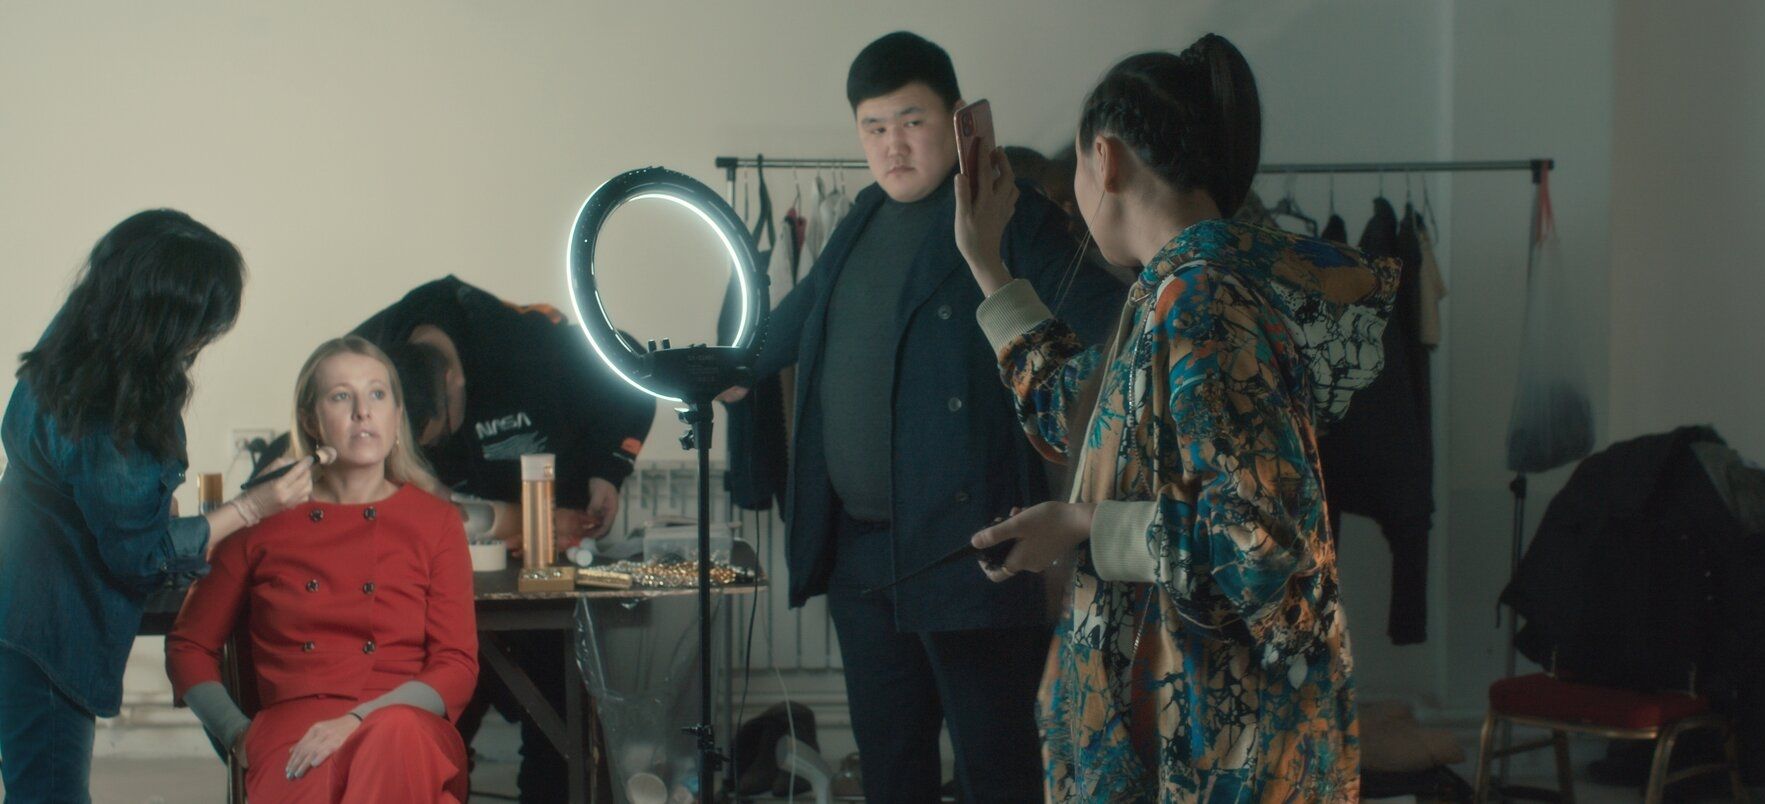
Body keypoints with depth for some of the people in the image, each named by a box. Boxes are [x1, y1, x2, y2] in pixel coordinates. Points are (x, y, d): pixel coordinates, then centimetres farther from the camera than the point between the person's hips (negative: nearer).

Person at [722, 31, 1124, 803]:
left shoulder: (1012, 219, -8)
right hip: (859, 546, 7)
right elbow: (805, 311, 31)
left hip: (968, 549, -7)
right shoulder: (864, 221, 14)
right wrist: (738, 368, 44)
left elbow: (1108, 321, -18)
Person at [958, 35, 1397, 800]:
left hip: (1210, 707, -9)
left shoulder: (1197, 297, -21)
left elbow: (1261, 533, -26)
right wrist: (986, 262, 28)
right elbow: (1071, 408, 25)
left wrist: (1083, 528, -17)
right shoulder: (1189, 285, 9)